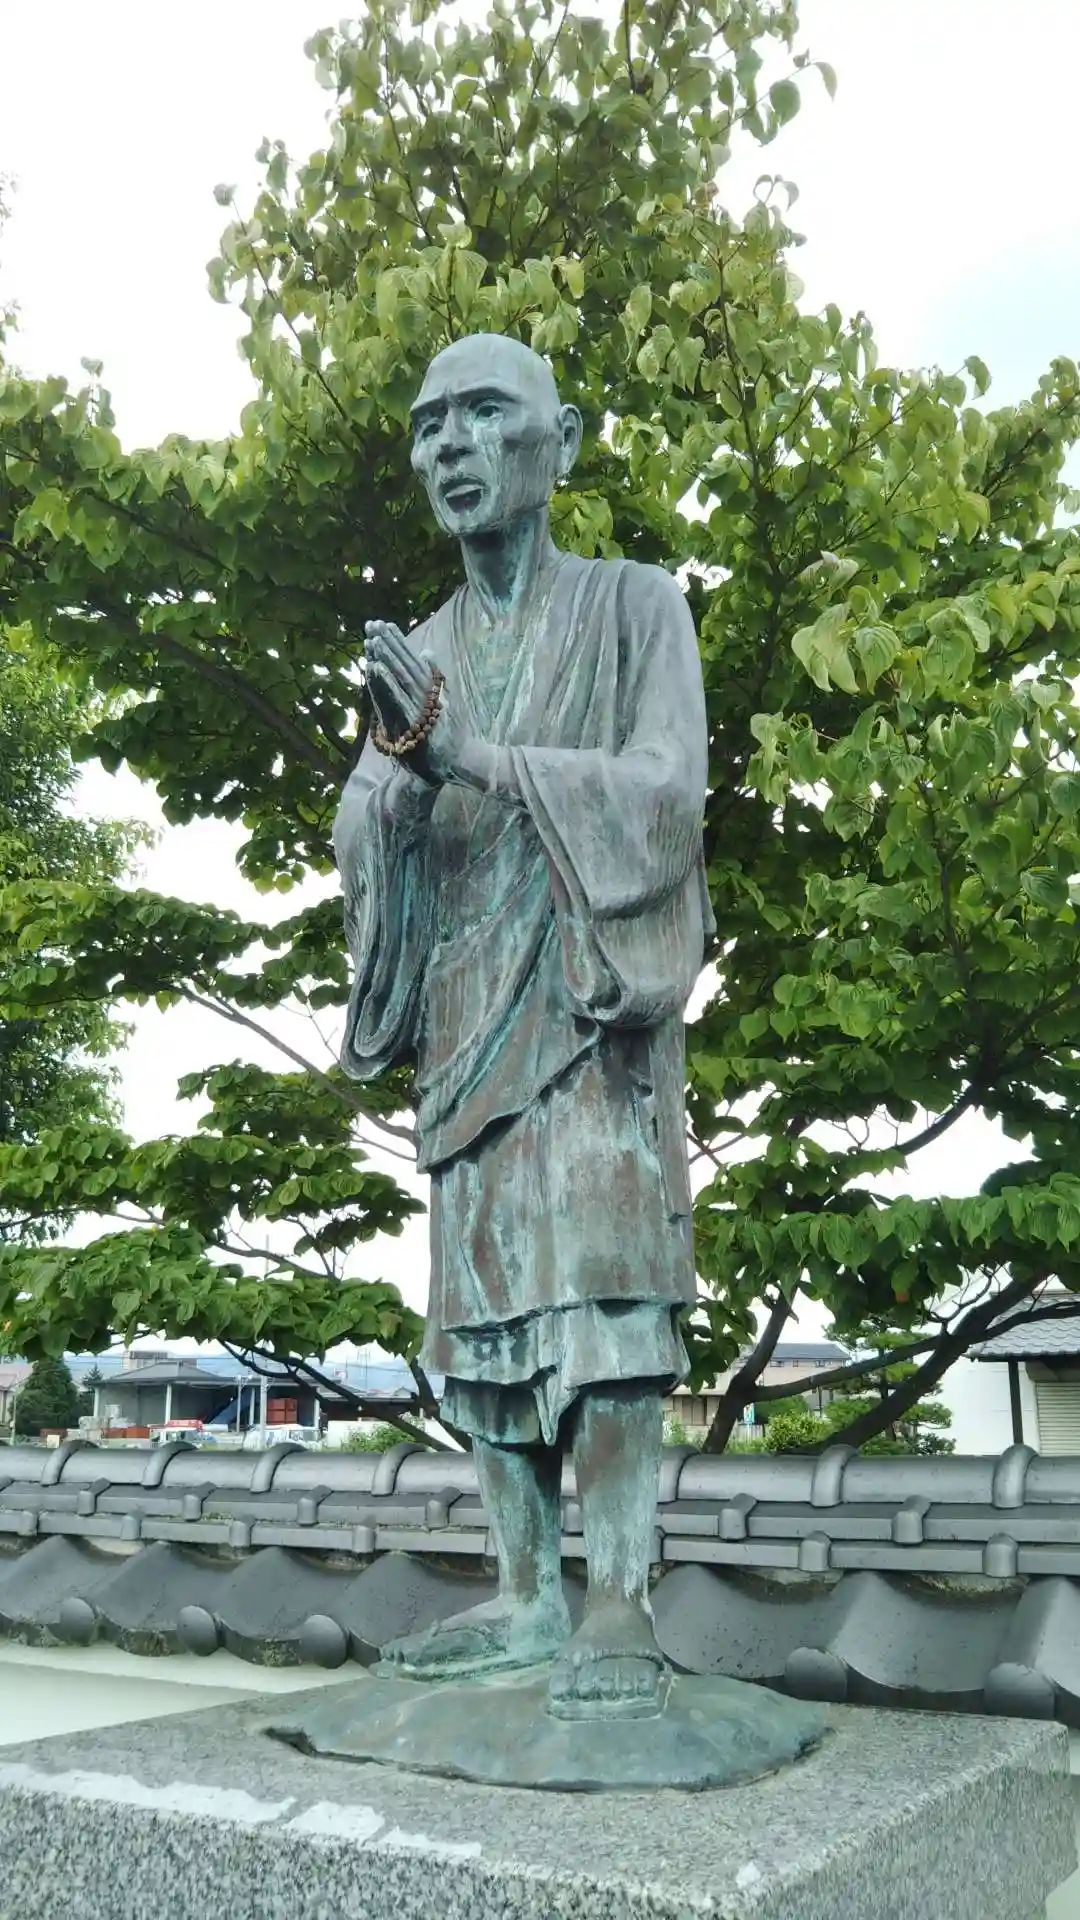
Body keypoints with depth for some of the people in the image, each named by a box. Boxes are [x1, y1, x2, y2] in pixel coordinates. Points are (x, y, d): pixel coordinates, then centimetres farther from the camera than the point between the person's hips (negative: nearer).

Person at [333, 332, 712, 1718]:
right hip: (465, 1009, 5)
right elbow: (356, 836, 8)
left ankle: (619, 1609, -9)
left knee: (594, 1278, -15)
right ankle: (525, 1597, 10)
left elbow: (669, 789, -8)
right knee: (483, 1289, 3)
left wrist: (472, 755, -17)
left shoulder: (635, 605, 5)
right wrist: (400, 769, -15)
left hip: (589, 992, -5)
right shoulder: (415, 652, 16)